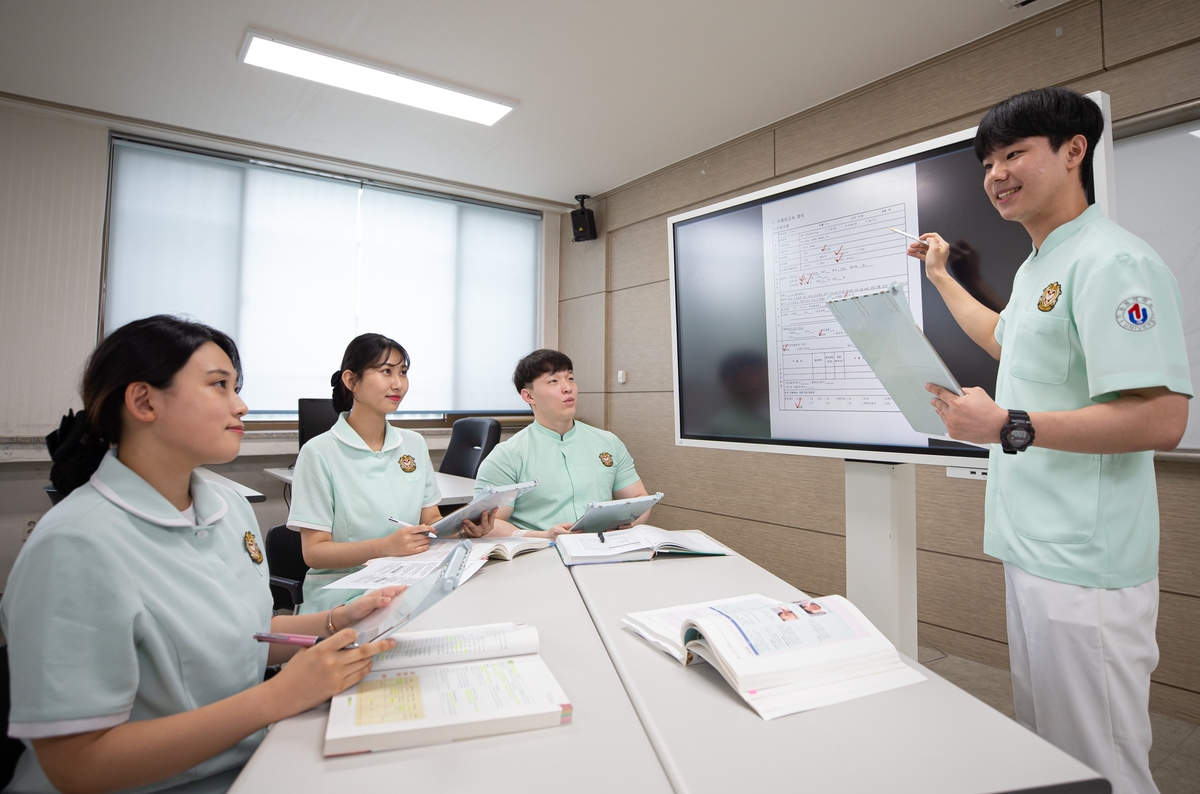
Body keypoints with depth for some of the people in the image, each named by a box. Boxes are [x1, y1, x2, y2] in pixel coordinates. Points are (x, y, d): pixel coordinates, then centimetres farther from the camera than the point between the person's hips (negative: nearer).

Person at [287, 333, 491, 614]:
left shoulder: (415, 444, 9)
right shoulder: (319, 453, -8)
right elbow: (314, 552, -10)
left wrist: (463, 526, -11)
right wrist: (385, 547, -26)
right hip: (341, 590, -5)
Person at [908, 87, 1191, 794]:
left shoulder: (1113, 263, -16)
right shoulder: (1036, 268, 16)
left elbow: (1163, 420, -23)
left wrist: (1009, 427, -23)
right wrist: (941, 278, 42)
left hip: (1084, 569, -10)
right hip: (1033, 550, 10)